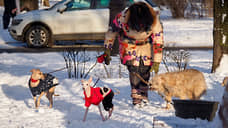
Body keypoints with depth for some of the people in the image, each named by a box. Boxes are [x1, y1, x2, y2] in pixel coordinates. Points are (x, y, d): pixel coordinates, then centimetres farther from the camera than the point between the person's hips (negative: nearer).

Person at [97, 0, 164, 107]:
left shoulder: (154, 21, -32)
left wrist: (156, 61, -19)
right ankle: (136, 98, -9)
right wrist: (107, 51, -8)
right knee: (134, 70, -14)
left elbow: (158, 42, -20)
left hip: (146, 45, 1)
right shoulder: (122, 18, -33)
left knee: (145, 71, -5)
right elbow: (111, 32, -15)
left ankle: (143, 96, 12)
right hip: (129, 45, -1)